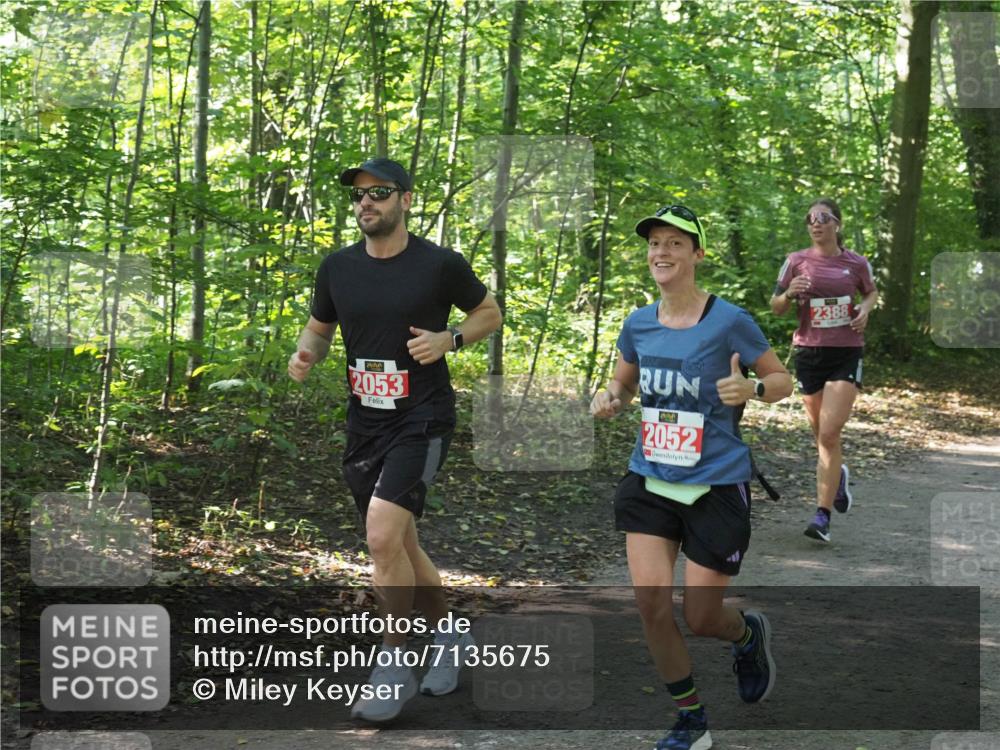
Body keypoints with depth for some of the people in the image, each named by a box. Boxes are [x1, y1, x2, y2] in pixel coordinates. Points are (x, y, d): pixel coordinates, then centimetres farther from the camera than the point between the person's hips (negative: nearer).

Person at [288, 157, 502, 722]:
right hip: (365, 422, 6)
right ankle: (450, 634, 38)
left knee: (384, 536, -21)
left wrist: (449, 340, -12)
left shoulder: (440, 264, -8)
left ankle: (397, 662, -4)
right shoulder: (338, 267, 4)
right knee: (401, 546, 15)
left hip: (422, 420, -6)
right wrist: (307, 355, -5)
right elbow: (319, 328, 18)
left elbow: (490, 313, 6)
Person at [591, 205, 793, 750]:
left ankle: (749, 633, 40)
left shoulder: (729, 321, -11)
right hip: (650, 481, 4)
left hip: (716, 487, -4)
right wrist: (610, 399, -5)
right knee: (651, 601, -9)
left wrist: (752, 389, -23)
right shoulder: (638, 324, 2)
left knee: (700, 619, 1)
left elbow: (783, 380, -1)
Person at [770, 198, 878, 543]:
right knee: (821, 434, 11)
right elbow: (776, 308, 6)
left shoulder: (856, 263, 1)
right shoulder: (796, 261, 1)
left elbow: (871, 292, 20)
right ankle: (838, 475, 45)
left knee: (829, 434, -13)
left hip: (846, 354, -2)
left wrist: (865, 309, -2)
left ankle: (822, 515, -8)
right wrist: (789, 294, -16)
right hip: (809, 353, 2)